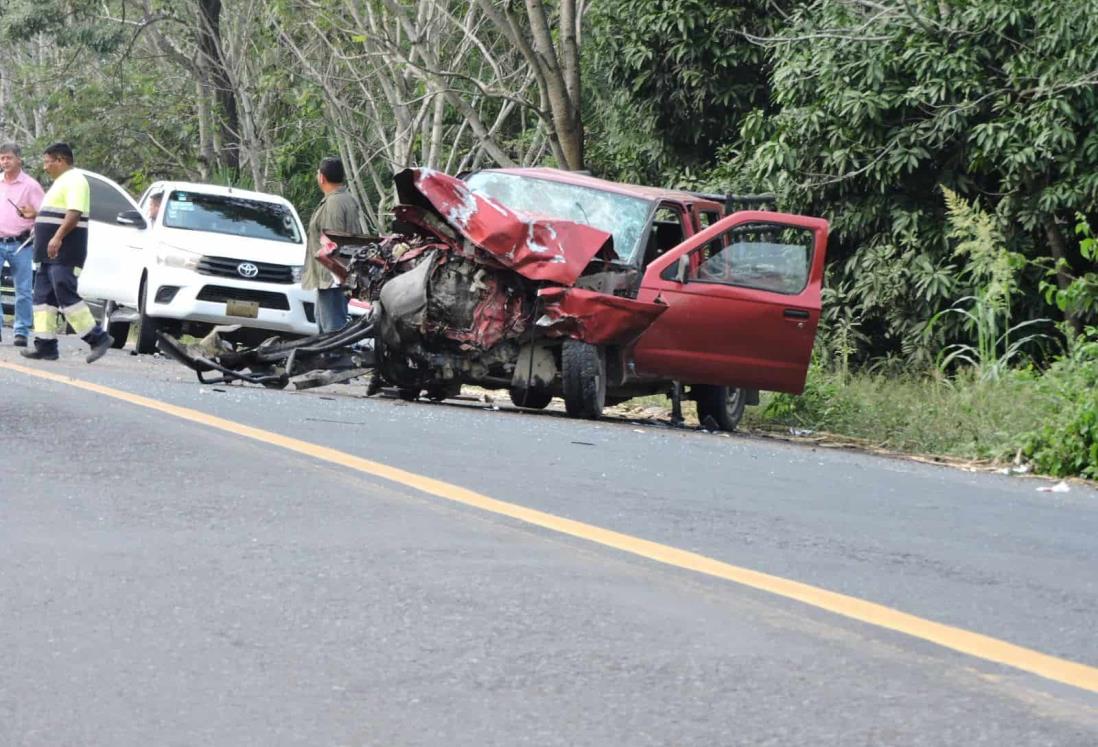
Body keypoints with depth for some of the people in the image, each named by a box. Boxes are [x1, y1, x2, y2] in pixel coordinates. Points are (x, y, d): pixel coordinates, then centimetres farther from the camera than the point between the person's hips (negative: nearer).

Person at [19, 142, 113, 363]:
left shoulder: (74, 180, -11)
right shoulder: (61, 182, 22)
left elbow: (74, 213, -24)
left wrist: (57, 237, -31)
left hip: (65, 252, -11)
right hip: (51, 253, 11)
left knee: (65, 295, -13)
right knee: (43, 297, 7)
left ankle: (98, 338, -10)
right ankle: (45, 345, 6)